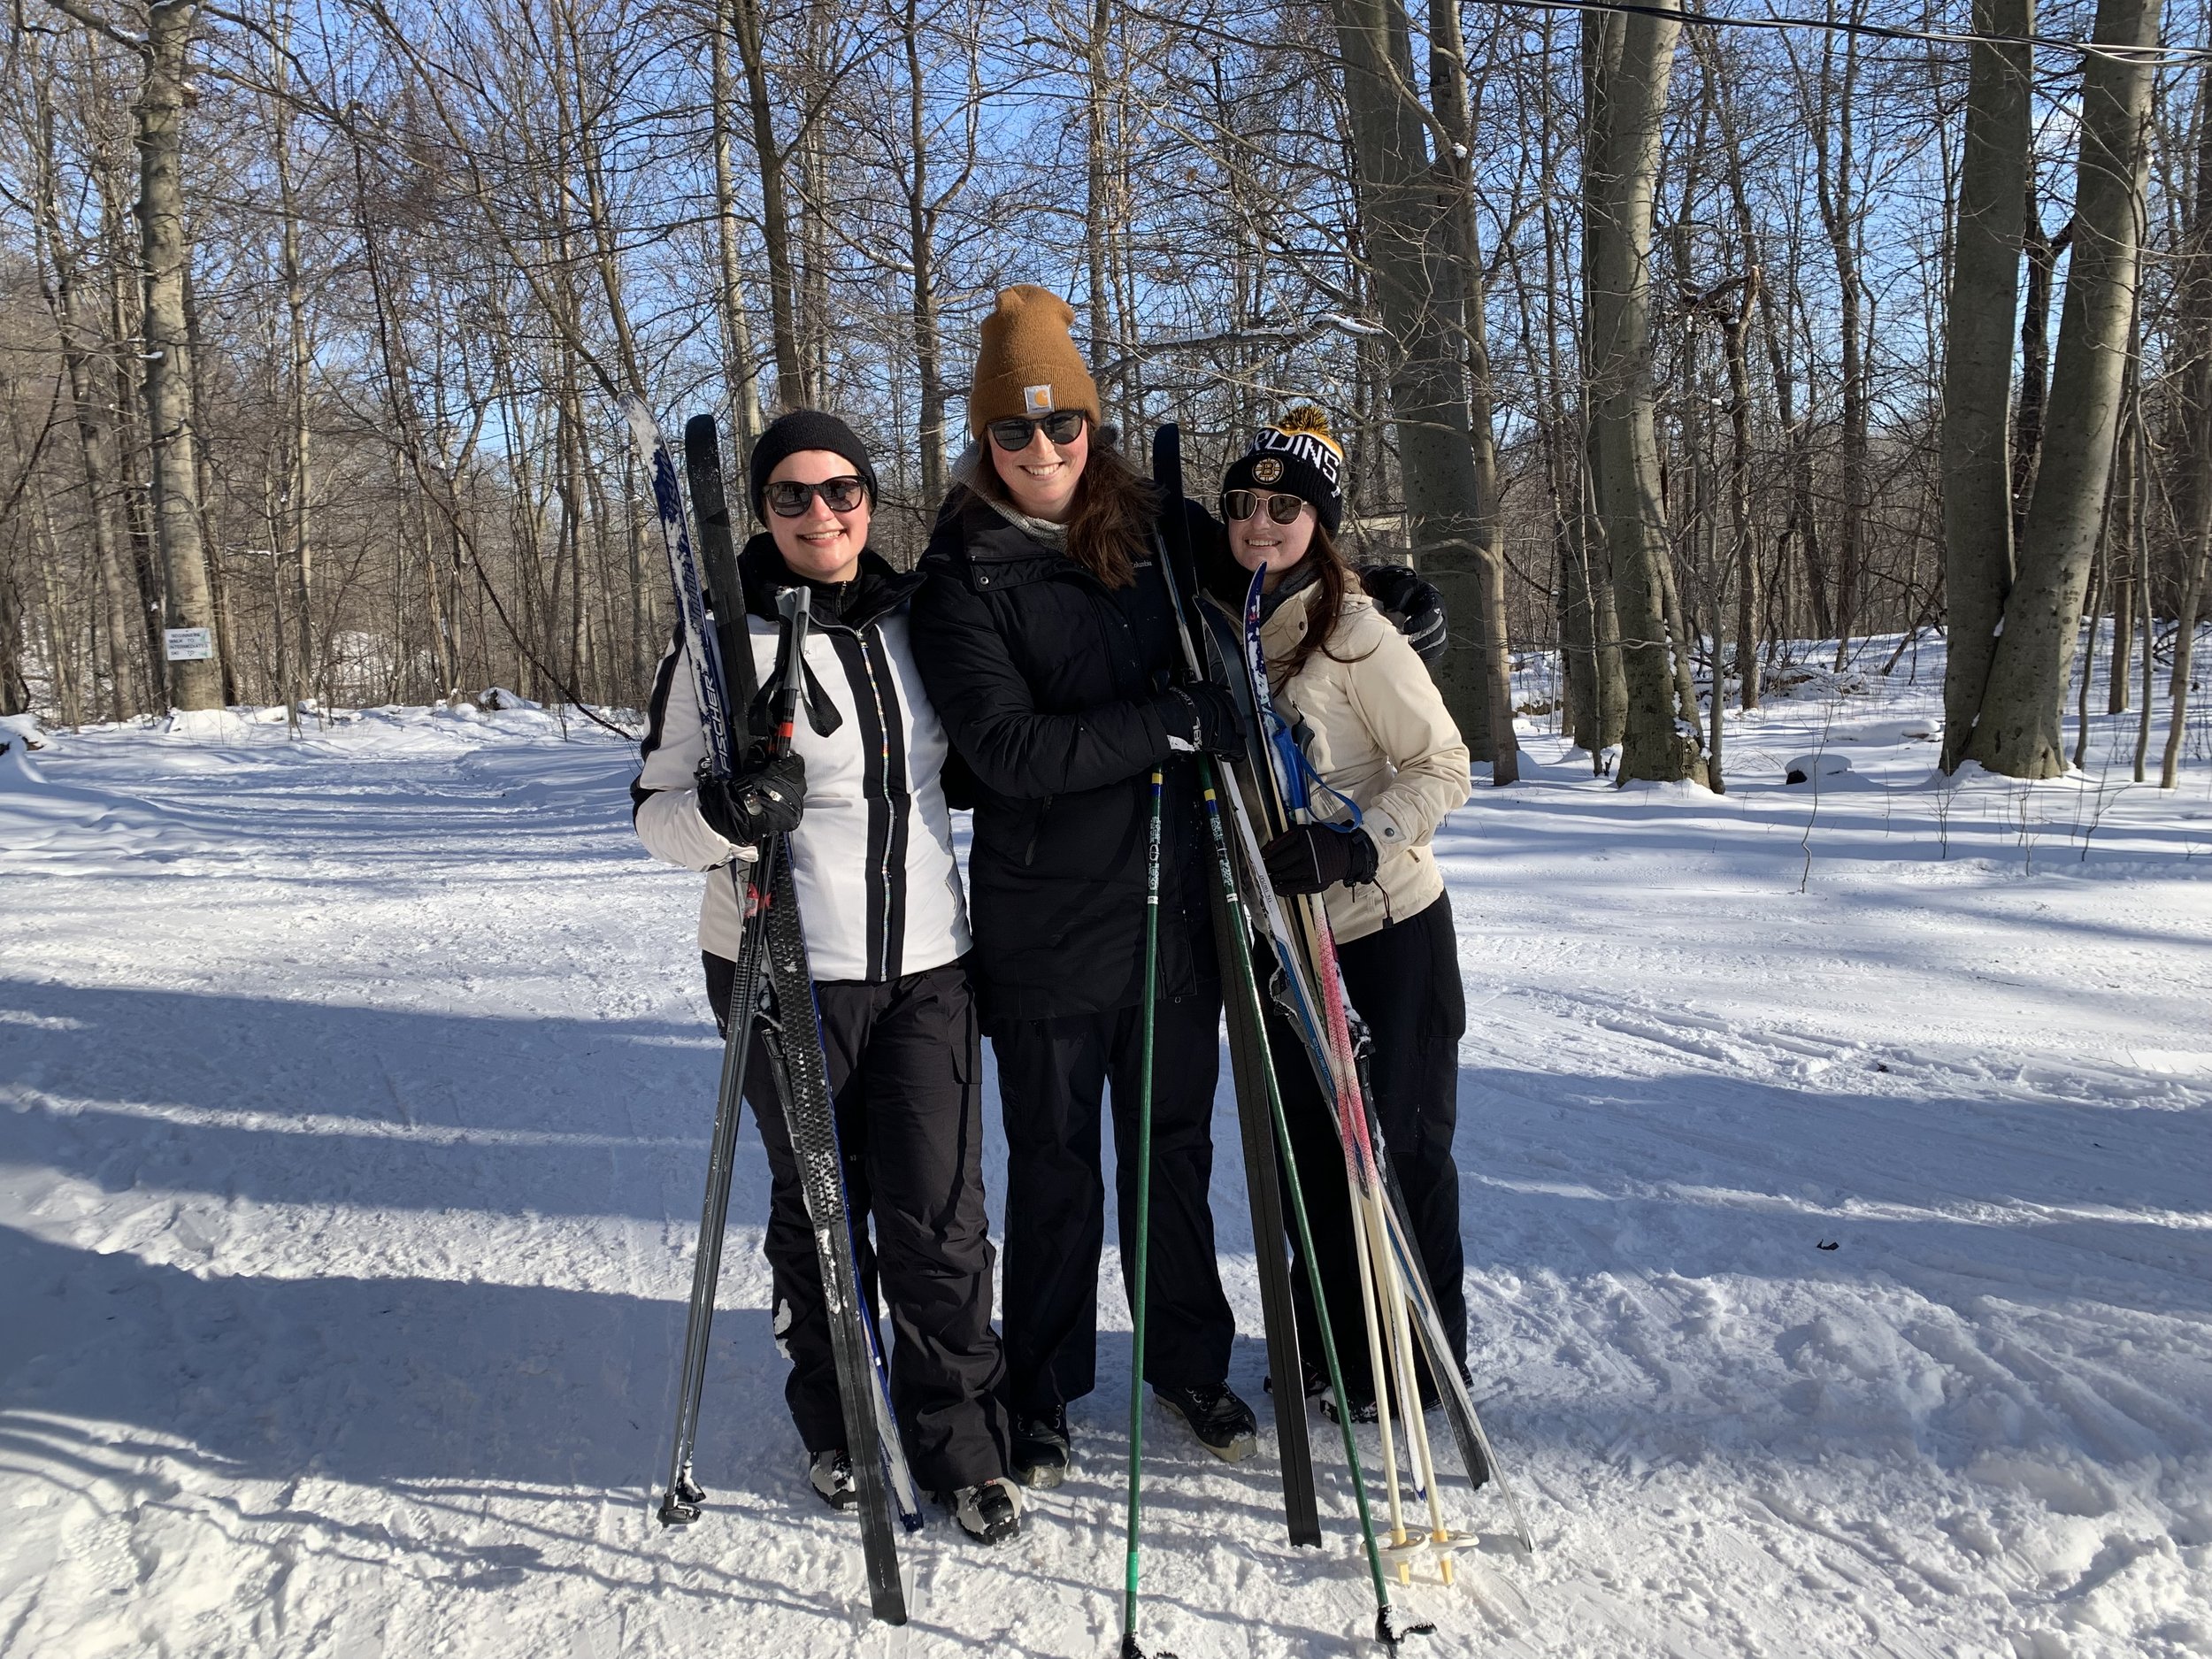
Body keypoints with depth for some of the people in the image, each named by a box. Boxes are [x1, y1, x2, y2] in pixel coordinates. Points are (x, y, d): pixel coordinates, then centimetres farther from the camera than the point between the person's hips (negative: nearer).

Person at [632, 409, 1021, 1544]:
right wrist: (728, 811, -27)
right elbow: (656, 811, -5)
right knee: (819, 1210, 10)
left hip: (925, 963, 3)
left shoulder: (909, 619, 8)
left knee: (939, 1216, 0)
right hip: (787, 971, -2)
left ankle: (960, 1439, 19)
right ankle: (834, 1427, 32)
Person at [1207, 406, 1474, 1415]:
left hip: (1391, 927, -6)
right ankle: (1329, 1334, 32)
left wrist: (1353, 844, -27)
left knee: (1406, 1138, 6)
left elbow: (1443, 768, -14)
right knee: (1305, 1140, 14)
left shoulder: (1354, 630, -16)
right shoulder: (1212, 621, 3)